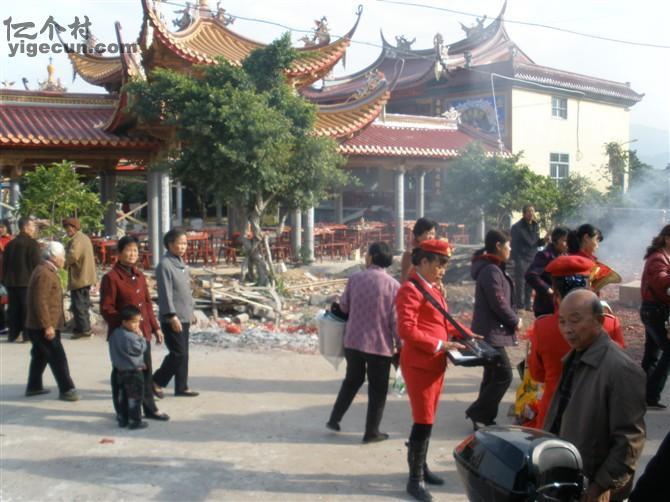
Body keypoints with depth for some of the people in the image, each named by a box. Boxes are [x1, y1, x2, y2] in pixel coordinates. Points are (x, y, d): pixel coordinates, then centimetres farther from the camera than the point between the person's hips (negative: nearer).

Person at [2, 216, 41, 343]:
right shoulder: (32, 243, -11)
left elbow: (4, 264, 15)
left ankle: (13, 334, 12)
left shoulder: (10, 244, 12)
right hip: (27, 282, -6)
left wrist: (5, 280, 21)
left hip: (11, 282, 7)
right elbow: (37, 264, -13)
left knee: (14, 309, 10)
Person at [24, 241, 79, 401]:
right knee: (58, 357, -7)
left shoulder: (48, 271, 14)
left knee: (40, 356, 19)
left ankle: (34, 387, 29)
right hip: (43, 326, -11)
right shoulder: (44, 274, -19)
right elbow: (40, 302, -25)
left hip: (39, 325, 11)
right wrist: (47, 326, -26)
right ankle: (66, 390, -3)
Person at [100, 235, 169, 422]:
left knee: (146, 370, 12)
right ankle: (122, 411, 19)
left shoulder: (139, 276, 11)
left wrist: (155, 327, 13)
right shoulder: (110, 278, -11)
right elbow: (106, 309, -12)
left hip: (142, 332, 6)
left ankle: (150, 408, 22)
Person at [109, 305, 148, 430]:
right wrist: (140, 336, -8)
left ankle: (122, 419, 23)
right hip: (133, 371, -9)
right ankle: (135, 421, 5)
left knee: (122, 396, 16)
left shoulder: (115, 333, 4)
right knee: (135, 397, 0)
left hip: (120, 370, 9)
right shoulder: (130, 337, -25)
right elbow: (141, 349, -17)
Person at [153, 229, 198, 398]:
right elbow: (165, 293, -18)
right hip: (172, 318, -9)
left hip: (184, 316, 9)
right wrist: (172, 316, -20)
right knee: (178, 353, -7)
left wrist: (190, 312, 18)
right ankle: (156, 382, 9)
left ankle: (181, 387, 19)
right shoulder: (165, 265, -15)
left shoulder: (181, 263, 12)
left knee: (183, 353, 11)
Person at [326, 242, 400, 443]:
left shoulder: (355, 278, -6)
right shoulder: (393, 285, -12)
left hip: (353, 341, 3)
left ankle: (334, 419, 29)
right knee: (377, 389, 11)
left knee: (352, 380, 24)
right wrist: (399, 344, 2)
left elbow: (343, 306, 4)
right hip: (380, 344, -3)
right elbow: (395, 320, -11)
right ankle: (371, 432, 17)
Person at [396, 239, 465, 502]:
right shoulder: (410, 289, -16)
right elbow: (406, 330, -23)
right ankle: (415, 479, 6)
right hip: (420, 364, -9)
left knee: (427, 419, 18)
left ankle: (421, 467, 31)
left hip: (436, 363, 9)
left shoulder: (434, 288, 14)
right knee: (423, 421, -4)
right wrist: (441, 344, -25)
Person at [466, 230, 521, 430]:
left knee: (493, 375, 14)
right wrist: (515, 321, -7)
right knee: (503, 375, -10)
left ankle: (484, 419, 19)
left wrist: (512, 320, 9)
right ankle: (478, 413, -3)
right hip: (491, 332, -11)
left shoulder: (492, 268, 16)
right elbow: (498, 302, -21)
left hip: (490, 332, 11)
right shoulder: (491, 270, -17)